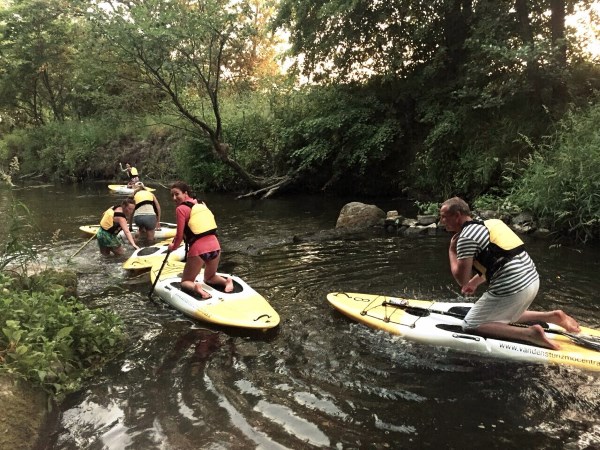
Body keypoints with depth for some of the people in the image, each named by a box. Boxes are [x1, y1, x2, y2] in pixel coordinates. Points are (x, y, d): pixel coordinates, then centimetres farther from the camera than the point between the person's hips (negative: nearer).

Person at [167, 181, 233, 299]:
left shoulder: (181, 209, -6)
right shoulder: (201, 204, 14)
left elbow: (180, 235, -6)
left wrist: (173, 247, 15)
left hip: (198, 250, -6)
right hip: (215, 246, 6)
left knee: (185, 282, 16)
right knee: (210, 277, 31)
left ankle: (196, 287, -17)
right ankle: (226, 281, 2)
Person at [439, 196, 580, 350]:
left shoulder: (466, 236, -11)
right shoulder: (484, 225, 17)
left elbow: (462, 280, -11)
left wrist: (452, 251, 0)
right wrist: (474, 283, 30)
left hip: (511, 289, -10)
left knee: (470, 325, 1)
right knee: (503, 316, 32)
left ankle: (530, 333, -10)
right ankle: (551, 316, 19)